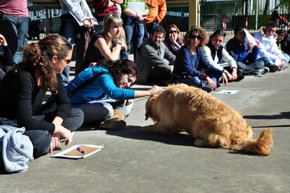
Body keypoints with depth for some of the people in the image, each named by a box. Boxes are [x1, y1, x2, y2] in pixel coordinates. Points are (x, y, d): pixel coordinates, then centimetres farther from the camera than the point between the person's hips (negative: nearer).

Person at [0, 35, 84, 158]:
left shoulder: (52, 73, -5)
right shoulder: (24, 77, -29)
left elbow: (65, 103, -1)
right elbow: (25, 121, -33)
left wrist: (54, 125, -19)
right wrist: (57, 128, -25)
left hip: (32, 118, 9)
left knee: (77, 114, -5)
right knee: (41, 139, -39)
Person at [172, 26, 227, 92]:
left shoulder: (198, 50, 6)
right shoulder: (184, 51, -20)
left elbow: (206, 64, 7)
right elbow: (189, 70, -31)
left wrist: (221, 73, -5)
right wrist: (206, 77, -41)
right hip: (179, 80, -9)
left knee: (218, 74, 5)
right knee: (195, 80, -40)